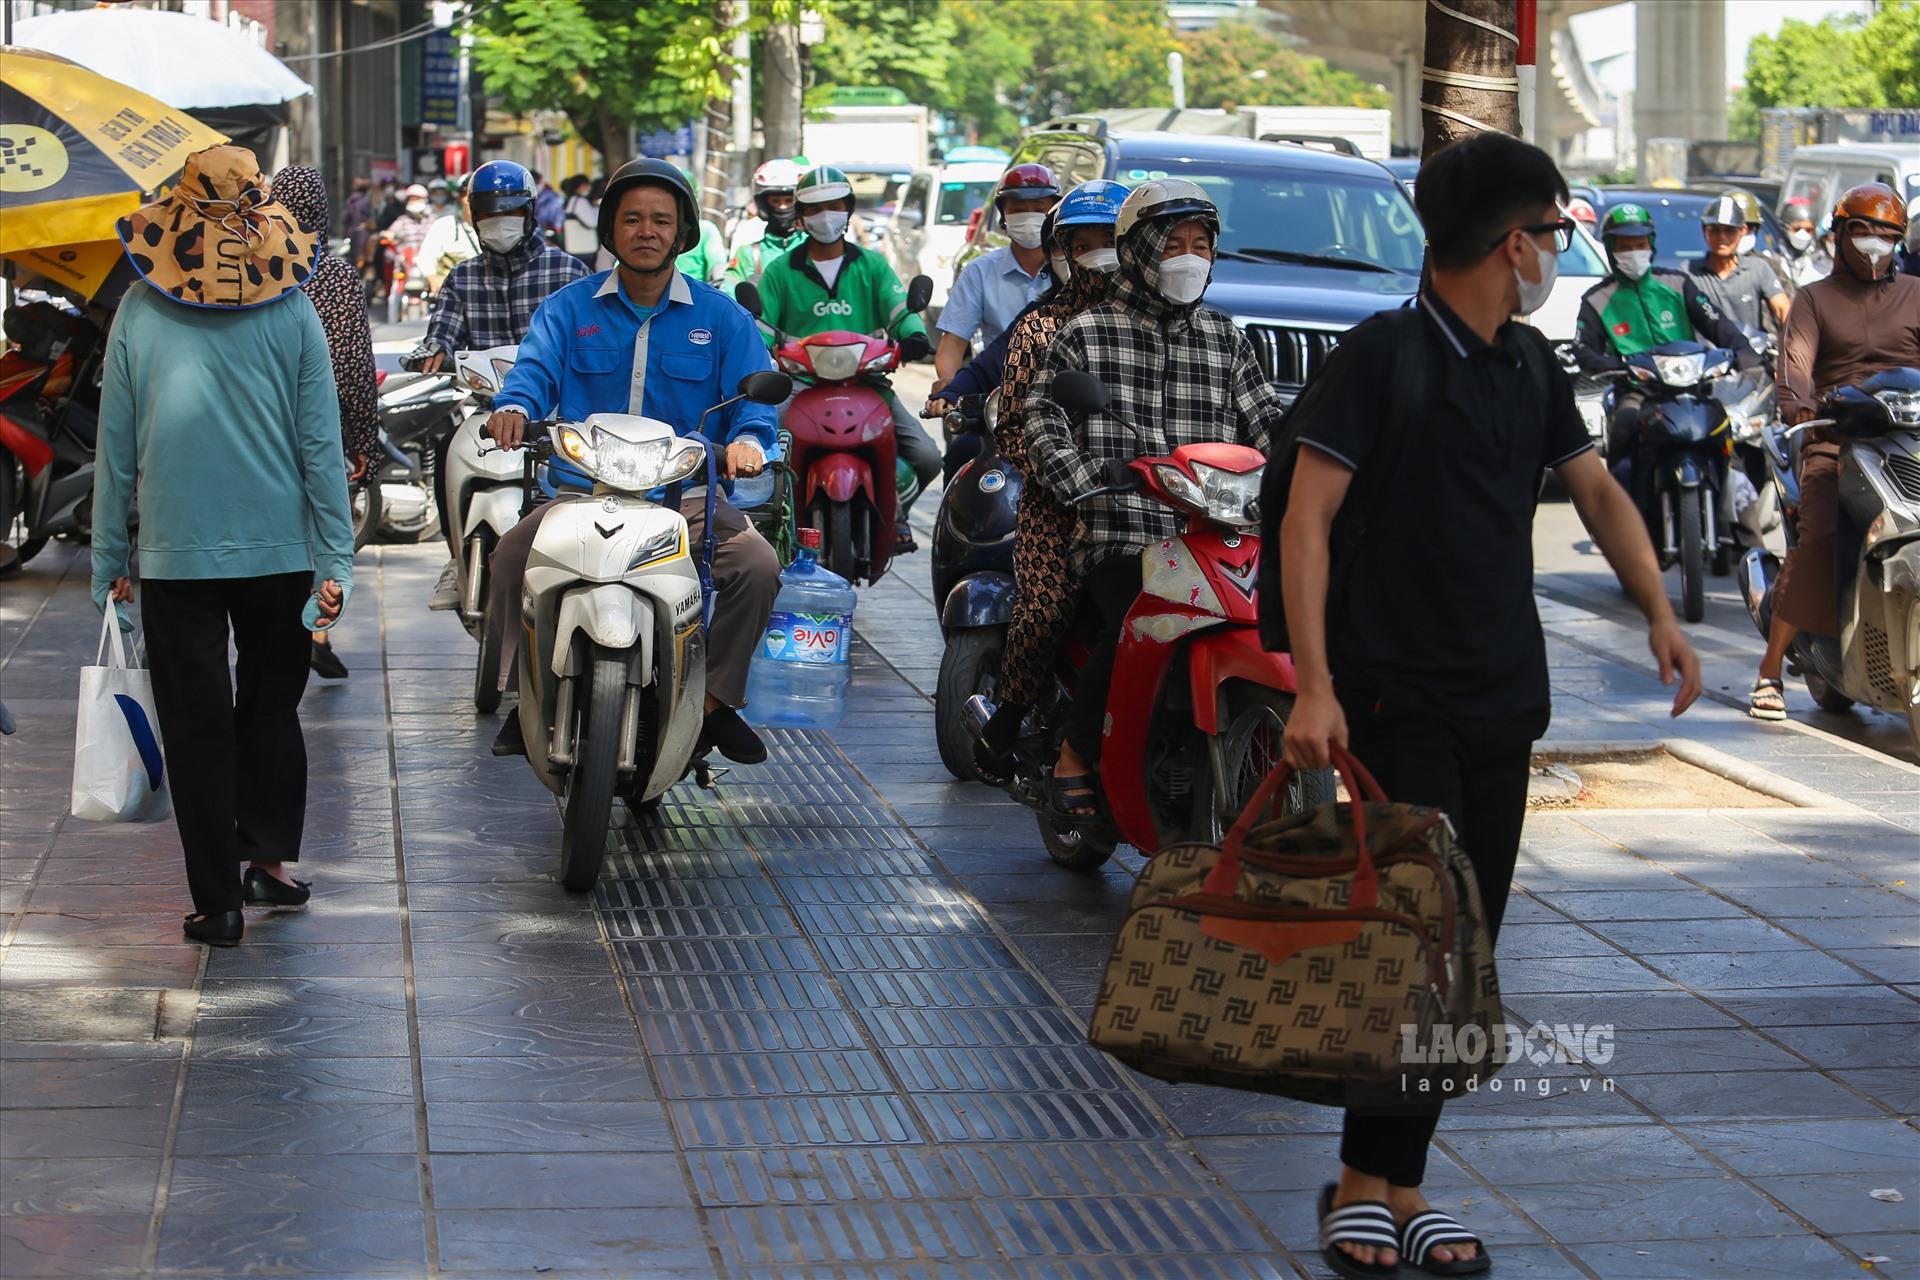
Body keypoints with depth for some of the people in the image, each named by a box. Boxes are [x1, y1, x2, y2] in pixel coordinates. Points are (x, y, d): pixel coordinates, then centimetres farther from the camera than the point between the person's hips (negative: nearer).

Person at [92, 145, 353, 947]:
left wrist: (109, 558, 6)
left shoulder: (140, 312, -4)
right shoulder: (291, 310, -4)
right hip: (280, 548, 1)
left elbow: (115, 447, -1)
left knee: (197, 724, 4)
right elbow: (321, 445, -3)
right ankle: (274, 858, 19)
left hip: (176, 551, -1)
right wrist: (335, 562, 2)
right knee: (271, 706, 19)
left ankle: (217, 902, 4)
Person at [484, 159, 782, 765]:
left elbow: (754, 392, 0)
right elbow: (536, 367, -4)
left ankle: (715, 699, -7)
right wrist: (515, 404, -29)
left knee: (757, 565, -26)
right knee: (511, 559, -26)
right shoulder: (569, 307, 11)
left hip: (689, 494, 0)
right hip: (582, 489, 0)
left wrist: (748, 438, -24)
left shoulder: (720, 317, 9)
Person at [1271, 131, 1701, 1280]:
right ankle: (1376, 1187, 0)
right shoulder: (1385, 354, -10)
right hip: (1398, 701, -7)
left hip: (1505, 702, 7)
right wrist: (1314, 685, -20)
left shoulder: (1530, 365, 12)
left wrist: (1660, 612, 7)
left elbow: (1598, 490, 21)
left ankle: (1387, 1184, 14)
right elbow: (1307, 517, -13)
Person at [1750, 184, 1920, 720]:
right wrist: (1799, 408, -23)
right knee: (1817, 538, -21)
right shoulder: (1815, 299, 16)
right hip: (1835, 438, -2)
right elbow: (1795, 360, -2)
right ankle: (1770, 673, -17)